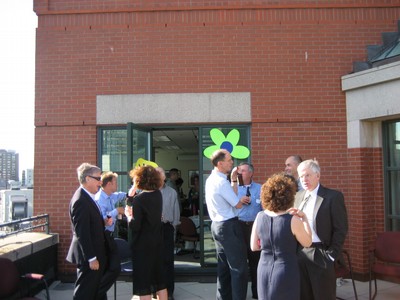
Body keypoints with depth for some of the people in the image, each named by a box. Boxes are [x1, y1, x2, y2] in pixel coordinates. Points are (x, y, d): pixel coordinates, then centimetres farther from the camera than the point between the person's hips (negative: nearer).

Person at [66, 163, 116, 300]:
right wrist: (91, 258, -21)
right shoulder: (81, 201, -21)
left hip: (95, 253, 10)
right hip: (89, 256, -10)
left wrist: (104, 221, 4)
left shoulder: (87, 197, 9)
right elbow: (82, 233, -23)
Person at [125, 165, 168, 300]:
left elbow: (135, 227, -20)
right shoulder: (158, 195, 2)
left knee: (143, 282, 4)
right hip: (157, 243, 7)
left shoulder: (139, 199, -18)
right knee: (159, 279, 15)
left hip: (142, 245, -7)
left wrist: (128, 215, -3)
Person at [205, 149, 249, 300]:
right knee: (239, 267, -3)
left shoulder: (211, 179, 11)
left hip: (217, 225, 10)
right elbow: (238, 204, -12)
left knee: (223, 266, 16)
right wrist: (242, 200, 9)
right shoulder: (222, 181, -19)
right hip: (229, 226, -10)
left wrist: (234, 180, 9)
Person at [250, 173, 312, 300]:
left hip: (264, 269, 4)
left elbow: (254, 247, 3)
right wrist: (304, 218, 4)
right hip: (286, 271, -4)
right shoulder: (293, 220, -19)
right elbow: (307, 243, -3)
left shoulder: (260, 217, -7)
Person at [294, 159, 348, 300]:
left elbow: (341, 229, -9)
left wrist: (331, 254, -12)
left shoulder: (333, 196, -7)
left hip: (320, 254, -5)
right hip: (299, 253, 5)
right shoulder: (298, 196, 11)